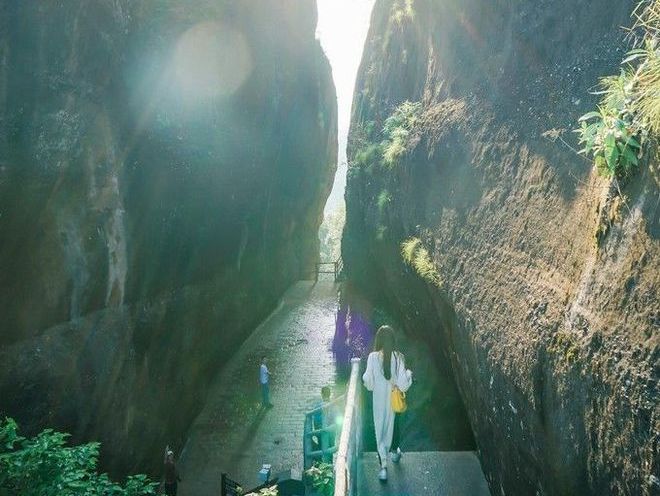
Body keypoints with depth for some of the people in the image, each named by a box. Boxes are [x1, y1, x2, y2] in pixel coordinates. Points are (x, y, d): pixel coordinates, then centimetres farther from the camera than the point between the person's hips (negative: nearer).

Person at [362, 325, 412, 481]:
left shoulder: (373, 357, -18)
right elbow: (402, 382, -17)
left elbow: (369, 382, -13)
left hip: (379, 399, -2)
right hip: (394, 399, 2)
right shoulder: (398, 357, -17)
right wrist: (409, 374, 2)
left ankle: (383, 466, 5)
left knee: (380, 428, 9)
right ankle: (395, 451, 49)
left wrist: (364, 377, 8)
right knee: (393, 424, 27)